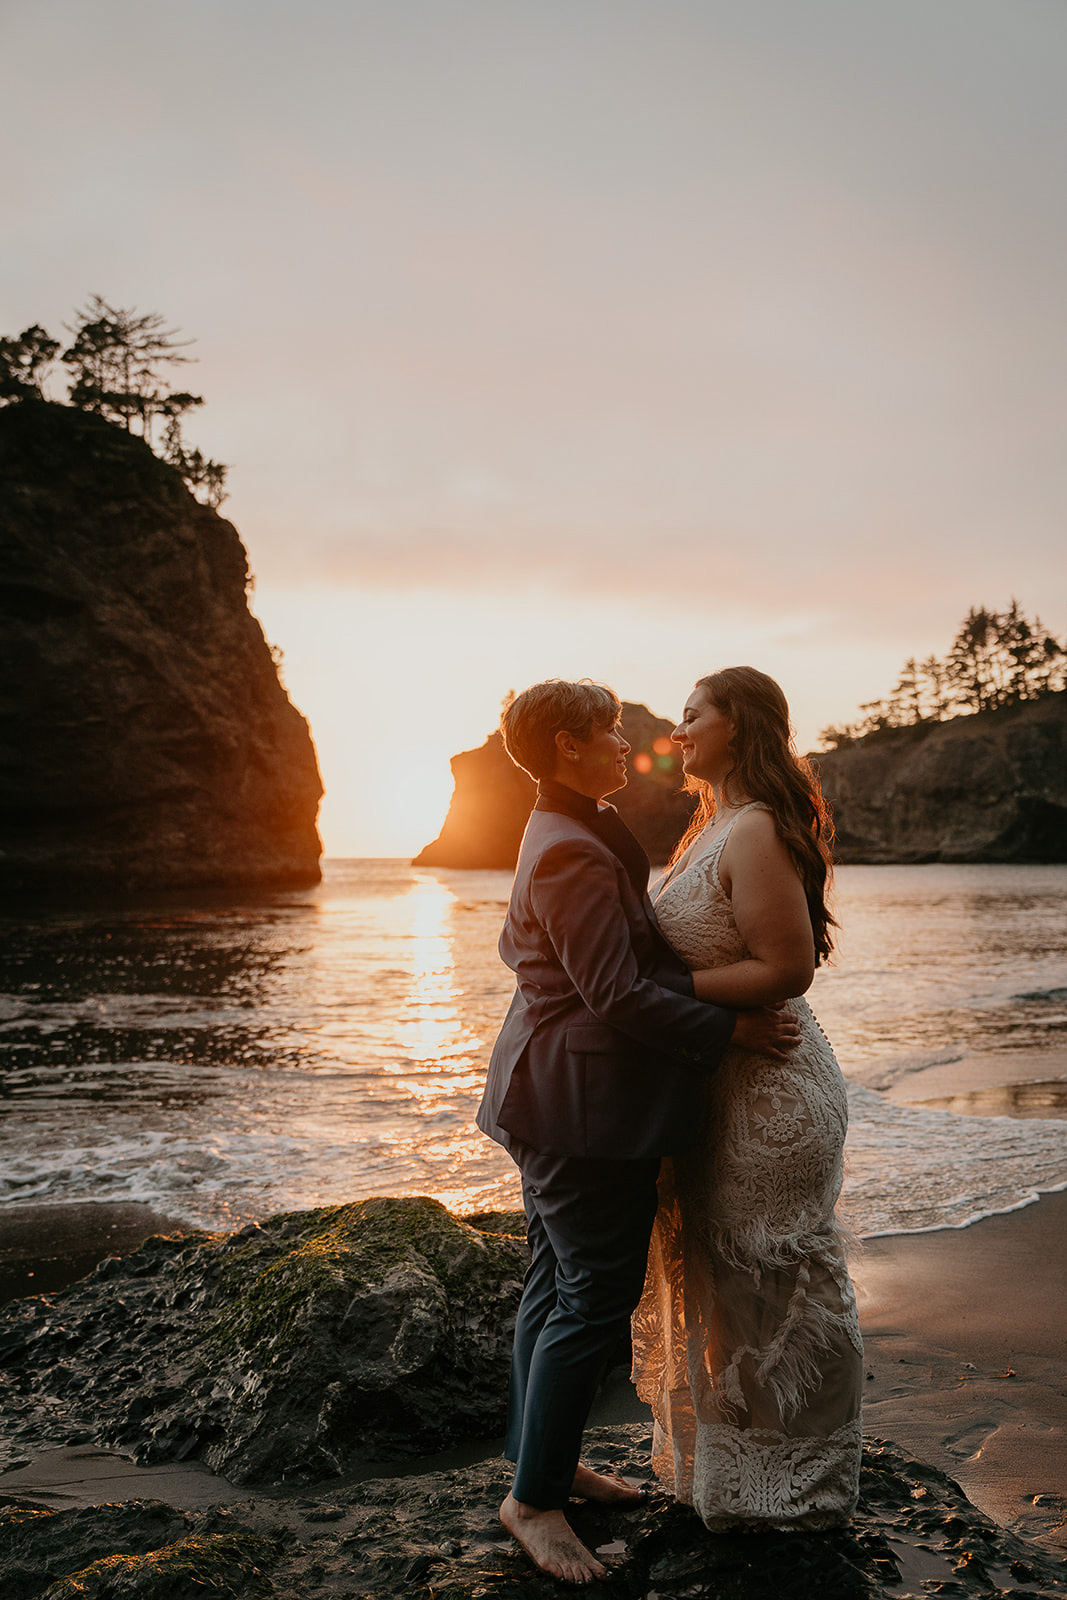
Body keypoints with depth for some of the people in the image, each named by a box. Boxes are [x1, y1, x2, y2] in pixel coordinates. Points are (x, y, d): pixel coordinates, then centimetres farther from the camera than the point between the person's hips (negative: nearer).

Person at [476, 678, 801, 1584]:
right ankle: (534, 1499, 11)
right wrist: (730, 1029, -16)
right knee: (597, 1296, -2)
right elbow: (618, 995, -25)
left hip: (555, 1092, 11)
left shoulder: (565, 836, 13)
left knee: (557, 1283, 19)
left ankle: (544, 1458, 33)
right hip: (587, 1101, -11)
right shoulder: (576, 855, -22)